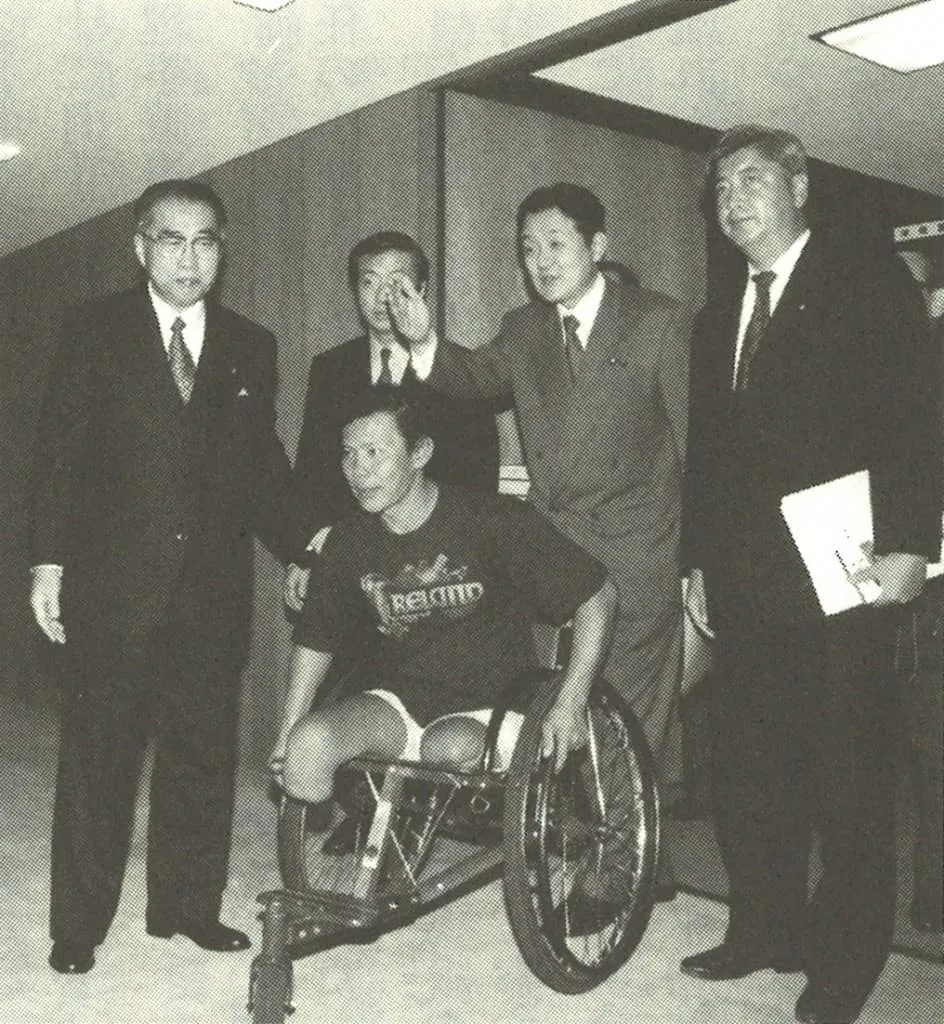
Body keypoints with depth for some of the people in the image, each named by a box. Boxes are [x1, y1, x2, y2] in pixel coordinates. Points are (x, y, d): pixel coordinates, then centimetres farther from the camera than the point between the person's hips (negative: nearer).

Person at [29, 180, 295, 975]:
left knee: (204, 752, 9)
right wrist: (49, 562, -8)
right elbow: (60, 451, -1)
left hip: (217, 583, 3)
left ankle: (190, 905, 24)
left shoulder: (251, 347, 10)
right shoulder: (96, 331, 3)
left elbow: (263, 465, 12)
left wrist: (300, 547, 0)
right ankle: (78, 926, 17)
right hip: (114, 580, -2)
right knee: (98, 753, 5)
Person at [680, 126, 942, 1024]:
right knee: (747, 772, 9)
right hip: (745, 583, 6)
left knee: (847, 778, 3)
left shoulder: (871, 283, 1)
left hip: (841, 576, -5)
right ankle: (764, 930, 25)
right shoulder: (717, 317, 18)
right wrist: (698, 559, 13)